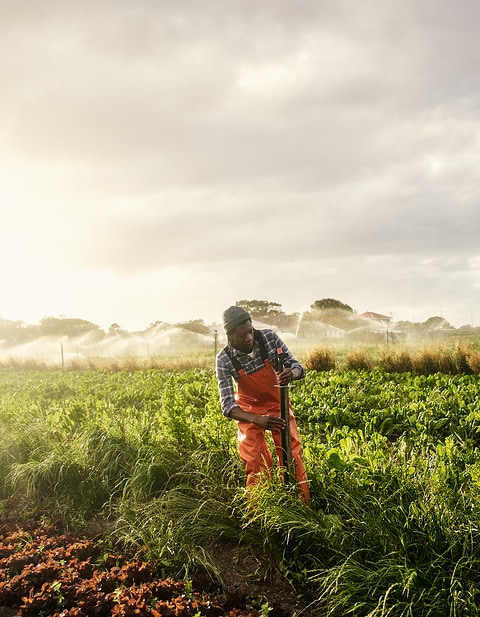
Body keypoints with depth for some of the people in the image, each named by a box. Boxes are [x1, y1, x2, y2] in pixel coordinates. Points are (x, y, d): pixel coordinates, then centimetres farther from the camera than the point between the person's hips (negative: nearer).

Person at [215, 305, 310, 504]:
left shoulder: (269, 337, -22)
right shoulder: (224, 360, -24)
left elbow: (297, 367, -16)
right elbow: (227, 405, -25)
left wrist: (292, 373, -42)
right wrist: (258, 420, -40)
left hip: (277, 403, 1)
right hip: (249, 410, -1)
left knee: (292, 455, -4)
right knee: (256, 463, -2)